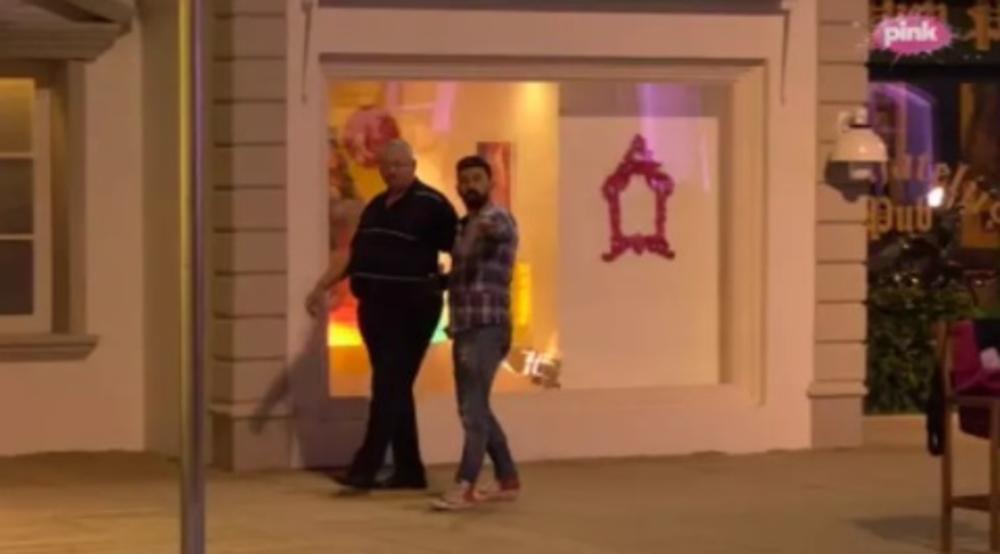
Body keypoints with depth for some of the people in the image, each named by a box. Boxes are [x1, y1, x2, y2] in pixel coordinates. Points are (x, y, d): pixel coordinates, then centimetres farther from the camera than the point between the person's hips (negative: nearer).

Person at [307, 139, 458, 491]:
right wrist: (322, 288, 14)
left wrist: (446, 285, -16)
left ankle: (366, 468, -12)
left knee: (389, 389, -9)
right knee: (394, 390, 10)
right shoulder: (376, 207, 16)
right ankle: (409, 470, 15)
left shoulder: (431, 205, -7)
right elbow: (354, 254, 20)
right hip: (374, 306, 8)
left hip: (410, 309, -8)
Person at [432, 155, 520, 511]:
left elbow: (498, 231, -36)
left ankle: (465, 488, -19)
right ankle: (508, 480, 21)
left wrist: (487, 228, -57)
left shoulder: (499, 220, -9)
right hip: (463, 327, 9)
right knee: (473, 409, 13)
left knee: (474, 408, -15)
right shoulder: (463, 226, 18)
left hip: (487, 327, -9)